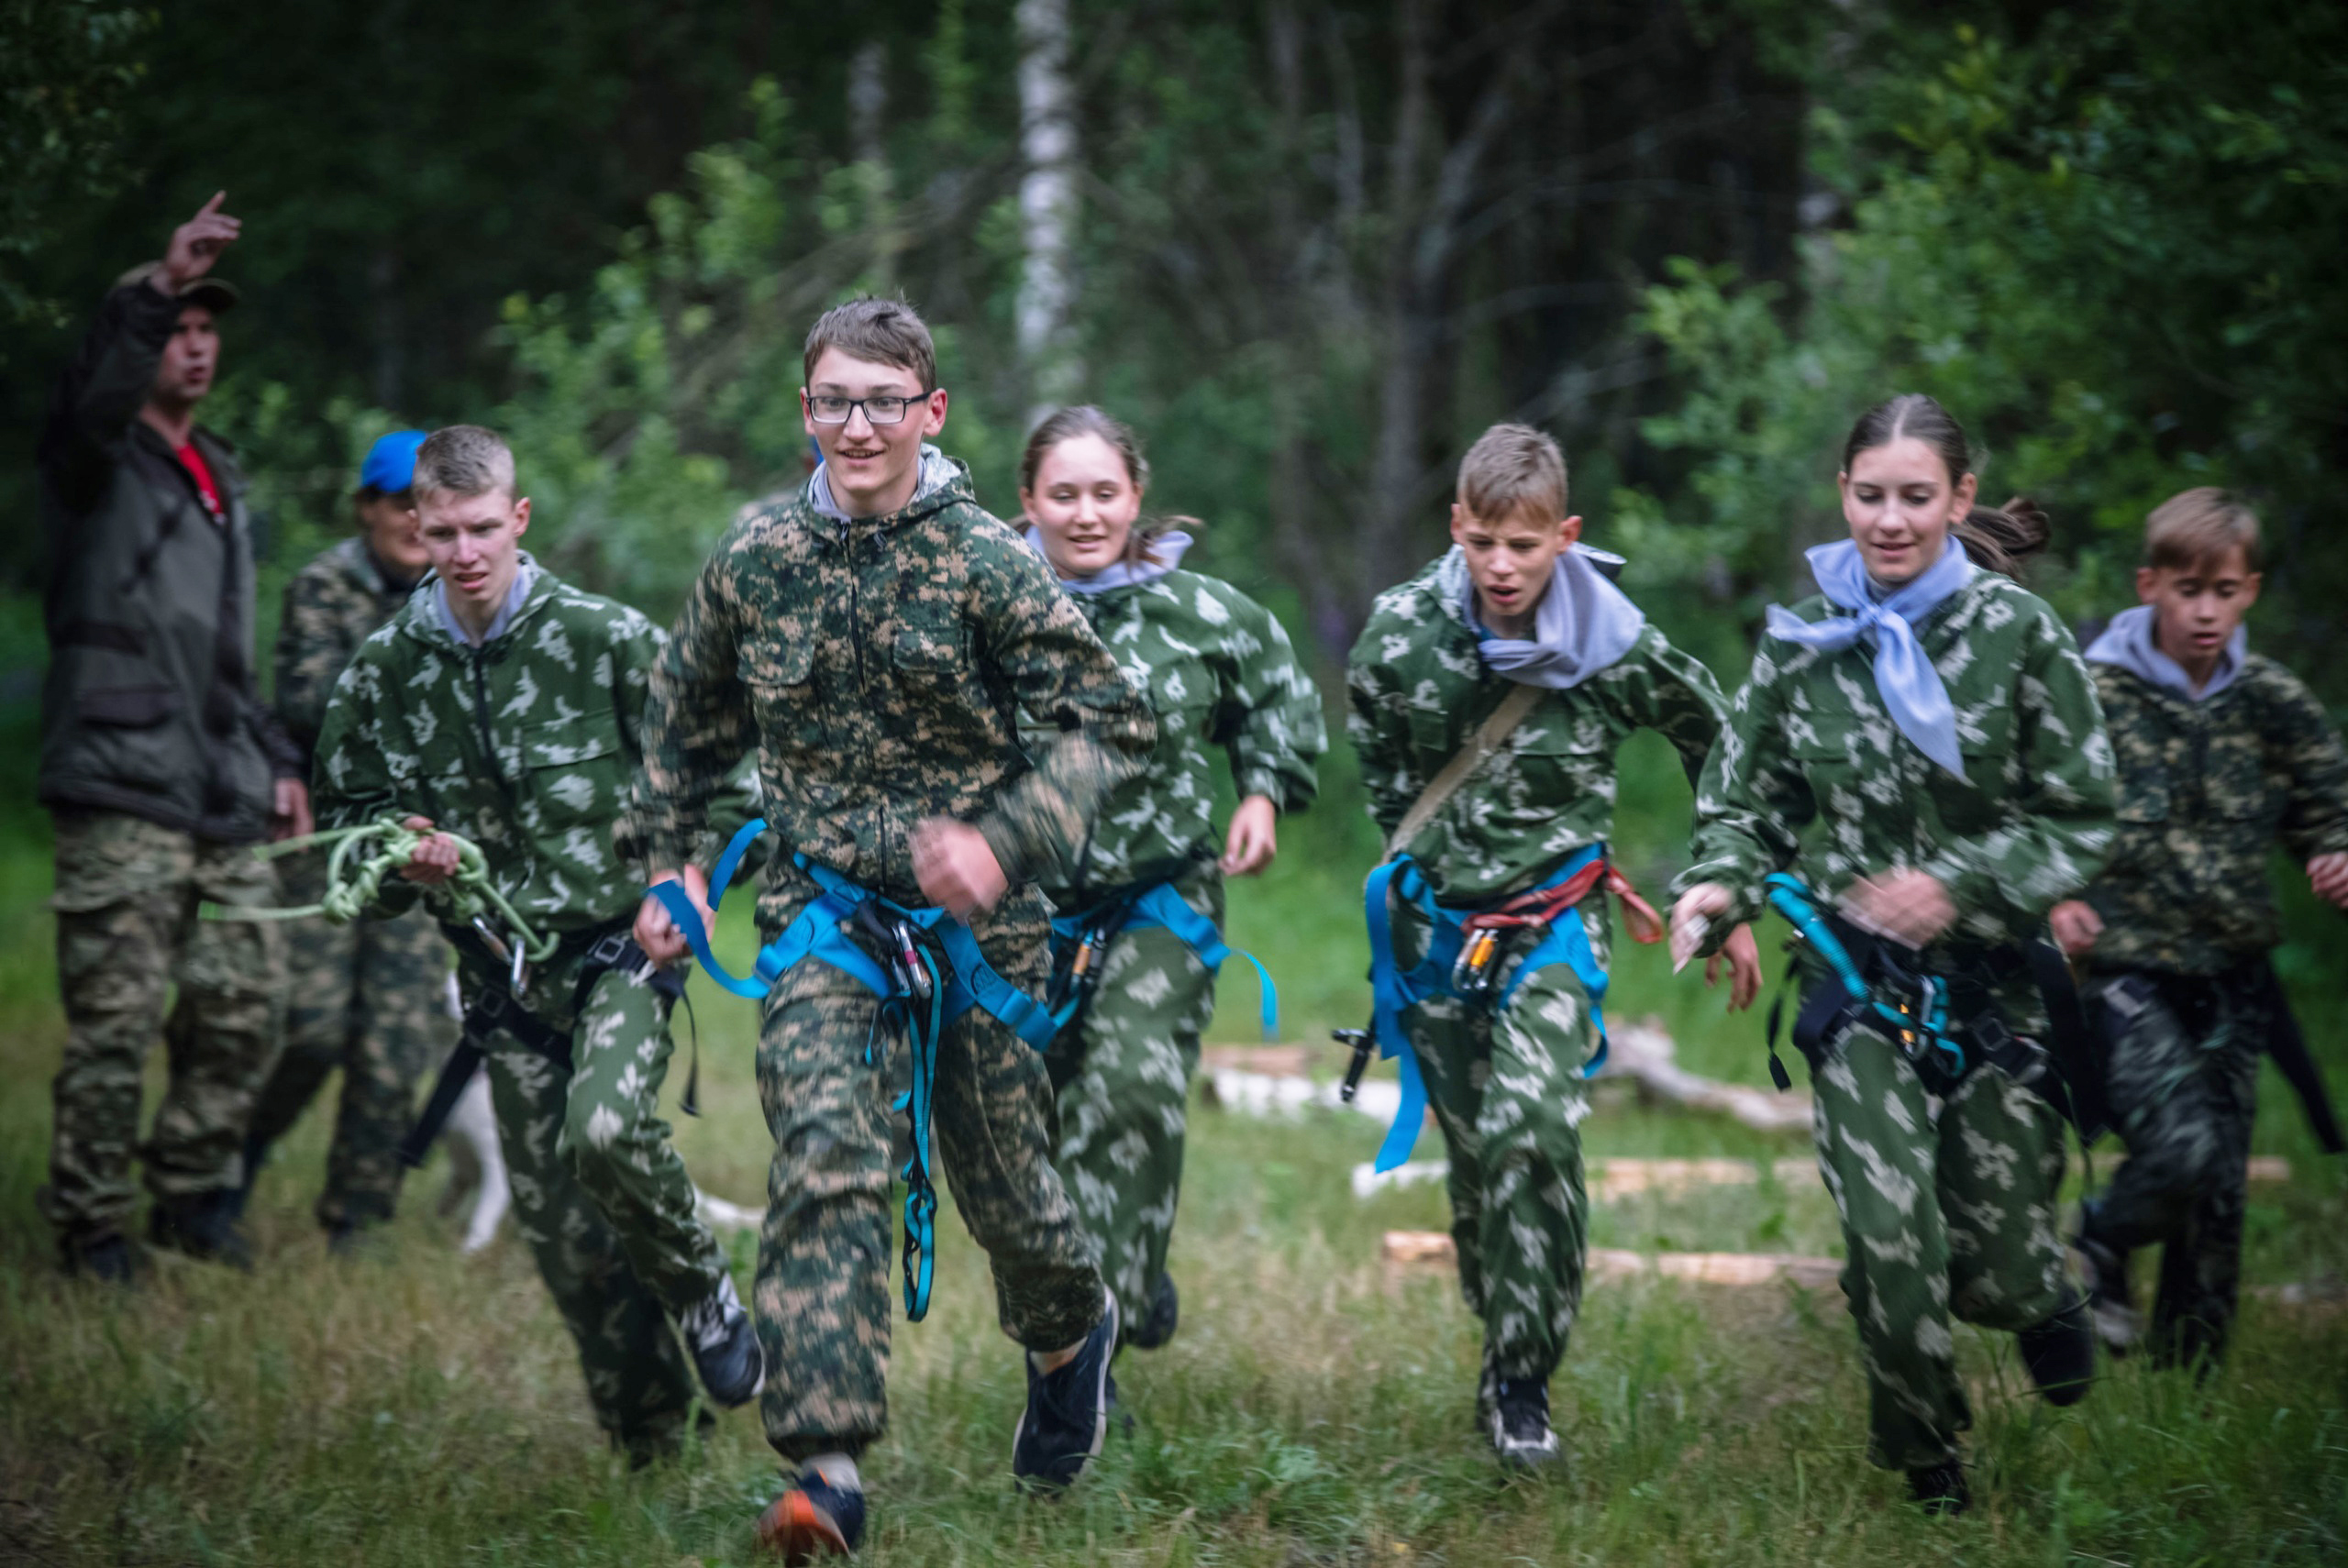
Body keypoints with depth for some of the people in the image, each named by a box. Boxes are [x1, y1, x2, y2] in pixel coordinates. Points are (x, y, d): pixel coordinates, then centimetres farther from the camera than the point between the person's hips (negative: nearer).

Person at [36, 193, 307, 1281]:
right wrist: (154, 289, -40)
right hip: (124, 792, -7)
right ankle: (91, 1223, 3)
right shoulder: (97, 460, 0)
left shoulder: (218, 477, 22)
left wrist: (273, 759, 21)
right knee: (115, 1021, -7)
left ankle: (193, 1193, 21)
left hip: (225, 798, 7)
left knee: (243, 1010, 7)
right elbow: (91, 397, -26)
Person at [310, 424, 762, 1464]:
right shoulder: (385, 670, 2)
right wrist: (406, 860, -7)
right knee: (559, 1231, 2)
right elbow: (345, 817, 13)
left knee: (603, 1134, -30)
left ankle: (703, 1290, 0)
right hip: (503, 977, 4)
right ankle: (649, 1446, 21)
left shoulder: (606, 640, -7)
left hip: (620, 949, -4)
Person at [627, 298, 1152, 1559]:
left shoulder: (986, 563, -9)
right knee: (824, 1162, -19)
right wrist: (671, 867, 15)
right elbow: (685, 722, 18)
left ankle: (1071, 1331, 47)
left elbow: (1110, 724, -10)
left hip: (975, 919, -1)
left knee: (1004, 1183, 11)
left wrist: (1005, 839, -23)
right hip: (824, 908, 1)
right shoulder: (754, 558, 1)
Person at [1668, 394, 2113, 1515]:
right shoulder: (1802, 642, 1)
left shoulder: (2020, 634, -7)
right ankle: (1928, 1467, 11)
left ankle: (2043, 1301, 41)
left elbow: (2083, 820, -4)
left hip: (1994, 983, -1)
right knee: (1891, 1243, -13)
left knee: (1995, 1268, 2)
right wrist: (1720, 884, -10)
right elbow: (1747, 799, 10)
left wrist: (1961, 881, -17)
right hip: (1856, 982, 1)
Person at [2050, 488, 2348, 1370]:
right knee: (2180, 1146, -22)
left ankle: (2189, 1380, 20)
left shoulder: (2274, 703, 4)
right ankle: (2097, 1249, 10)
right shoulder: (2090, 696, -5)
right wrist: (2049, 902, -15)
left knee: (2220, 1190, 5)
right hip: (2127, 973, -4)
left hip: (2233, 978, 4)